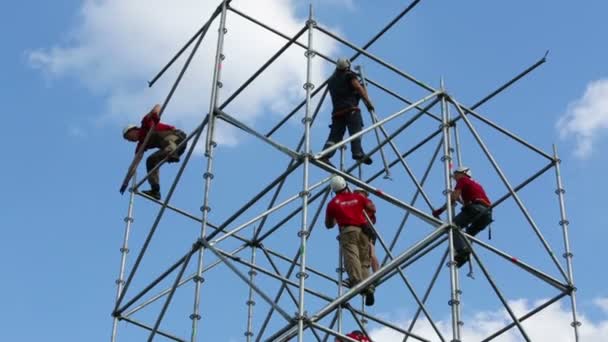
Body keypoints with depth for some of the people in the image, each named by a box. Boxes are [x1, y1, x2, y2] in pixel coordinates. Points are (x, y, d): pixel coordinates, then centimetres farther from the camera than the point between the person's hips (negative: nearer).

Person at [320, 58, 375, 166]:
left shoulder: (331, 80, 27)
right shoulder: (349, 75, 9)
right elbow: (359, 88, -3)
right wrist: (368, 102, -5)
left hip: (337, 111, 5)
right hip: (351, 109, -5)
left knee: (335, 135, -1)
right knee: (356, 132, -14)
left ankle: (325, 155, -20)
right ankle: (358, 154, -33)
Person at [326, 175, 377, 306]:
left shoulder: (333, 203, 14)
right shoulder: (358, 197, 18)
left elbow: (328, 225, 22)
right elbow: (373, 209, 11)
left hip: (348, 231, -3)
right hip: (363, 231, 3)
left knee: (351, 257, -18)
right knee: (364, 261, 8)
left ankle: (357, 281, -40)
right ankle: (369, 286, -8)